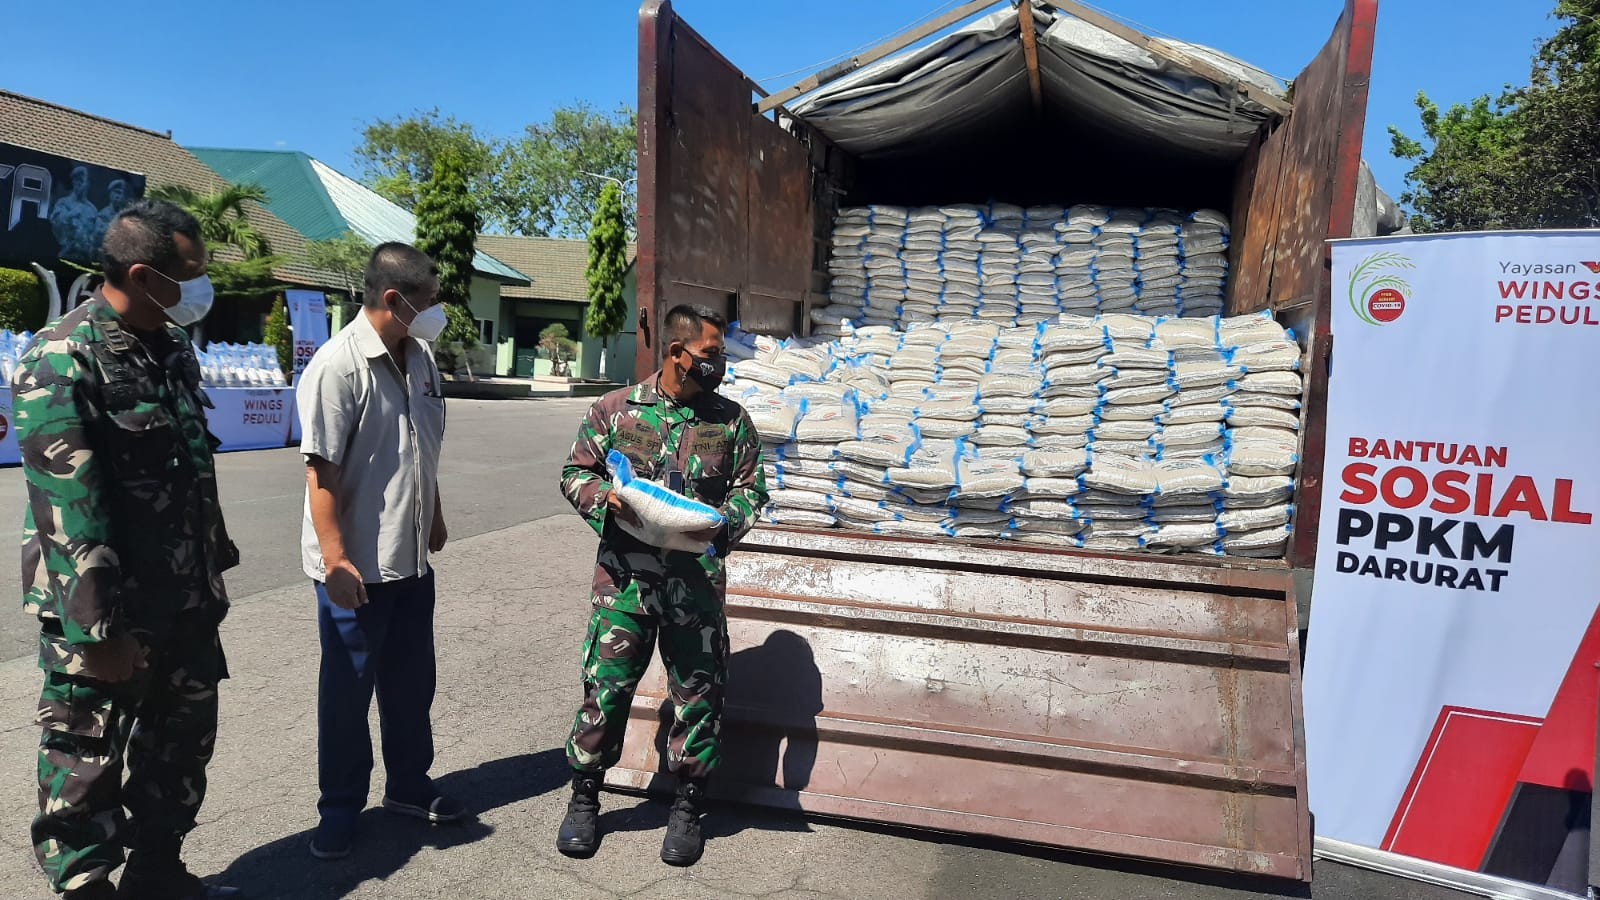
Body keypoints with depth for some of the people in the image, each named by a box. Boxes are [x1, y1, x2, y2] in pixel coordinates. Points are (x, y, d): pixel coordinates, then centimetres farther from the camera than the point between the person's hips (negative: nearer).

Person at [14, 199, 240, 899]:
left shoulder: (171, 345, 7)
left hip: (186, 603, 8)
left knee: (183, 745, 18)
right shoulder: (63, 363, -18)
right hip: (104, 613, -8)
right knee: (87, 764, 8)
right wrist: (101, 631, -21)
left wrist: (214, 562, 19)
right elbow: (69, 514, -21)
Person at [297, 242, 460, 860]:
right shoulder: (338, 365, -18)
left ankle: (409, 785, 36)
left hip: (412, 557, 7)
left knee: (411, 681, 19)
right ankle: (340, 809, 27)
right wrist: (335, 559, -22)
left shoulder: (420, 357, 6)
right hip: (356, 565, -7)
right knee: (347, 690, 10)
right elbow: (321, 470, -20)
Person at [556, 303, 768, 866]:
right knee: (604, 687, 6)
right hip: (624, 574, -1)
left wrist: (724, 521, -12)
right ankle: (584, 797, 27)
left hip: (697, 581, 1)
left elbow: (751, 489, 8)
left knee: (699, 694, 6)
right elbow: (575, 474, 8)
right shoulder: (616, 408, 3)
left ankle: (687, 808, 25)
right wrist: (606, 498, -12)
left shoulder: (731, 420, 5)